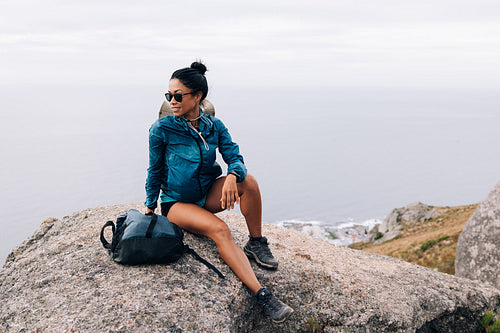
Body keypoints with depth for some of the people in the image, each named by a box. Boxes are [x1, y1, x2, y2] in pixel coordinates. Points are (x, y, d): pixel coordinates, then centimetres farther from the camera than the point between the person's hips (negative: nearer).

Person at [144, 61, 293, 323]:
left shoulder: (214, 127, -3)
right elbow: (155, 170, -2)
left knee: (248, 181, -25)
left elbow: (235, 157, -11)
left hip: (208, 195, 4)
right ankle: (261, 294, -36)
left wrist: (232, 176, -35)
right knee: (219, 229, -32)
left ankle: (256, 244, -9)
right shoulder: (161, 129, -12)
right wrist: (149, 207, 5)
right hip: (176, 202, -3)